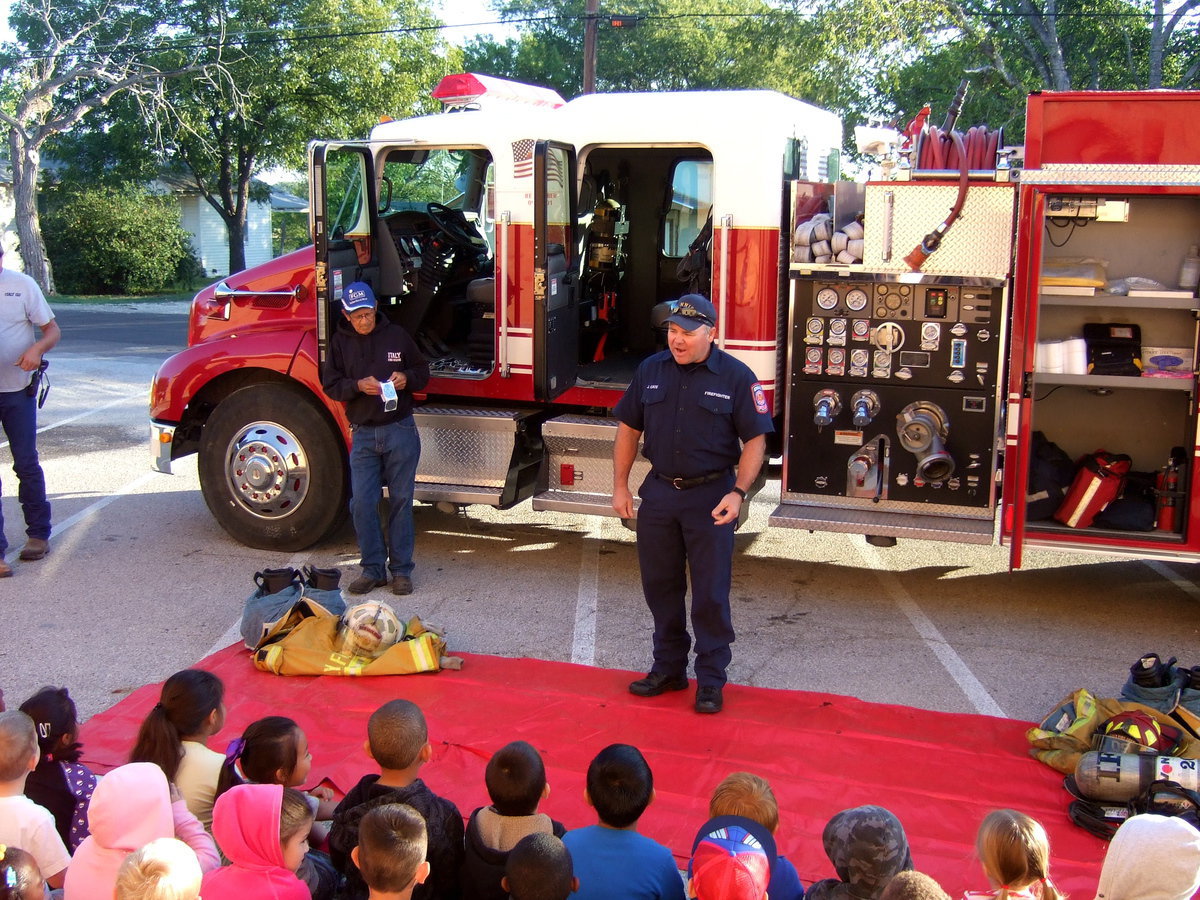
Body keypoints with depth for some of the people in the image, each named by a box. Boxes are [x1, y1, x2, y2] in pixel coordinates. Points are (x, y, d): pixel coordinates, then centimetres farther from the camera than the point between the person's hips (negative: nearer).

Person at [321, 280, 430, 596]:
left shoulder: (397, 335, 1)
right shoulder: (341, 342, 4)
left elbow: (423, 372, 9)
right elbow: (330, 385, 3)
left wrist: (407, 378, -13)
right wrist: (358, 386, -16)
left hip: (400, 431, -1)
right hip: (363, 434, 1)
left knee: (401, 500, 4)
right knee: (362, 503, -1)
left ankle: (401, 570, 13)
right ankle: (373, 568, 12)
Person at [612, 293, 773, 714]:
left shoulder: (736, 377, -8)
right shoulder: (650, 371, 4)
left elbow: (755, 441, -7)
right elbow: (628, 428, 10)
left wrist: (738, 493, -17)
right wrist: (620, 486, 5)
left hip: (710, 498, -4)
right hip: (659, 493, 4)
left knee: (710, 593, 2)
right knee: (660, 586, 13)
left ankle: (711, 679, 14)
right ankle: (669, 668, 28)